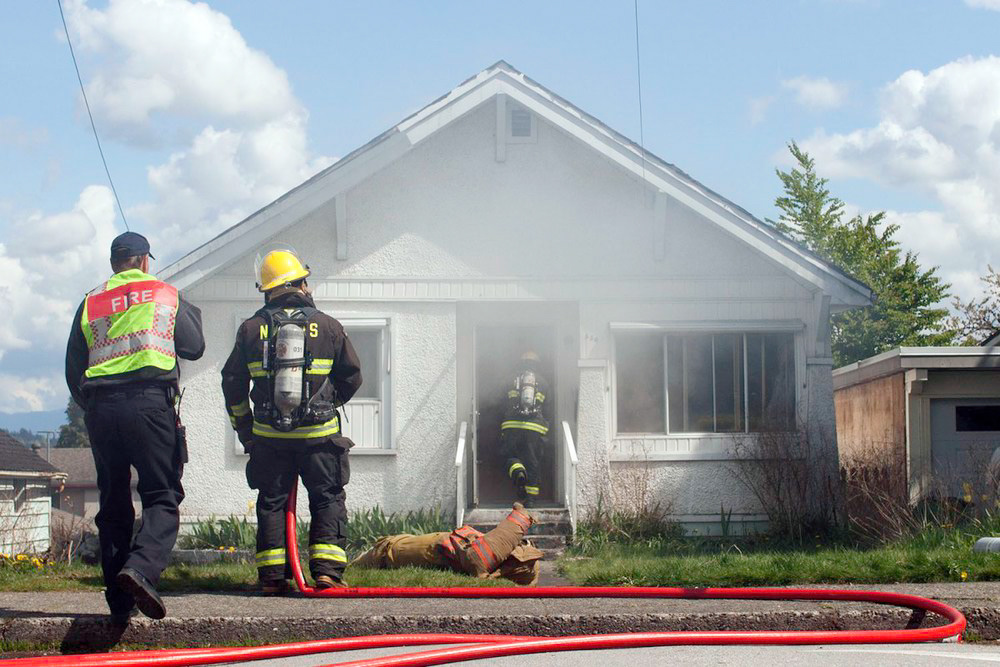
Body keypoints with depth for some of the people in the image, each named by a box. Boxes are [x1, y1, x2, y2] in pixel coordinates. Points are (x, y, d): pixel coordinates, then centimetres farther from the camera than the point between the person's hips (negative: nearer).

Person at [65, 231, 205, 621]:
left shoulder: (91, 302, 16)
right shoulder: (165, 295, 10)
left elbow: (73, 370, 14)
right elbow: (194, 347, 17)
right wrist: (190, 313, 35)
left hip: (100, 409, 3)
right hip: (150, 402, -3)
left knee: (113, 502, 11)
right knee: (162, 496, -2)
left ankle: (119, 601, 11)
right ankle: (142, 567, -30)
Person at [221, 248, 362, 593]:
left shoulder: (251, 329, 3)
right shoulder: (328, 326, 0)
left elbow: (232, 382, 8)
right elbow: (352, 376, 9)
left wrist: (243, 426, 20)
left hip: (269, 436, 1)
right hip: (319, 434, -1)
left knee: (271, 502, 11)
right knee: (328, 500, 7)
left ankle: (272, 576, 8)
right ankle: (327, 568, -4)